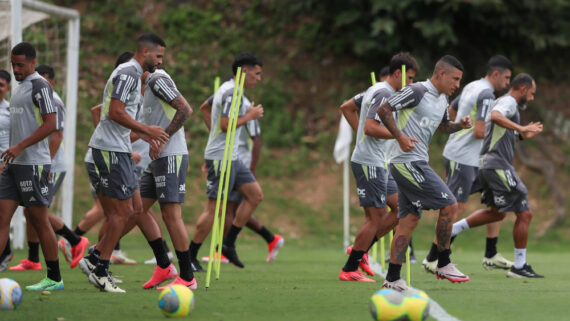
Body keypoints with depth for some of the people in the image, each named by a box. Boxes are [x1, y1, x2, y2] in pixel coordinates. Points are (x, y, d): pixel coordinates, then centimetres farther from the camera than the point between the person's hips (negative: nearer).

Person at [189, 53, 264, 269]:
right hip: (221, 158, -11)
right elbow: (226, 125, -24)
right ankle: (190, 257, -1)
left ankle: (229, 243, 11)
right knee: (215, 209, -9)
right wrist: (250, 116, -14)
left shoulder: (232, 91, 16)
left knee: (255, 195, 8)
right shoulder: (231, 92, -17)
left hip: (231, 157, 11)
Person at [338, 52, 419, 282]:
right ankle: (349, 270, 0)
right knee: (376, 216, -6)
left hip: (377, 162, 10)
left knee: (399, 208, 10)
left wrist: (361, 132, 22)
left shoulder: (375, 89, 15)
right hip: (368, 162, -10)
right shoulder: (384, 93, -15)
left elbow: (346, 107, 25)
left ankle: (360, 249, 15)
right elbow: (371, 127, -26)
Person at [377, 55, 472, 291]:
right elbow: (383, 109, -14)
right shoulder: (417, 92, -12)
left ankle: (392, 279, 8)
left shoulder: (442, 99, 17)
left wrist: (460, 125, 12)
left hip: (416, 164, 10)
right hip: (407, 162, -10)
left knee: (409, 219, 7)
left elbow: (443, 126, 33)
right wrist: (400, 137, -21)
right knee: (449, 205, -10)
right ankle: (444, 265, 0)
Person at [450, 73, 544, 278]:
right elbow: (495, 116, -32)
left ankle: (451, 229, 18)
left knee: (496, 213, 26)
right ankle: (519, 266, -1)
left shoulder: (501, 102, 23)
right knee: (525, 214, -5)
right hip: (498, 166, -11)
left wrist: (523, 135, 23)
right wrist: (521, 128, -38)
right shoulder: (509, 102, -9)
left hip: (487, 166, 11)